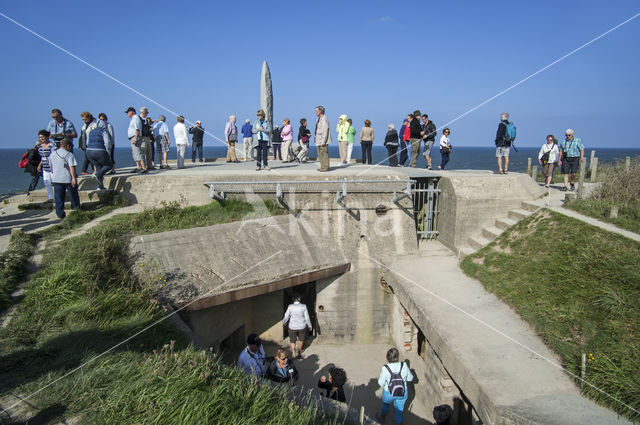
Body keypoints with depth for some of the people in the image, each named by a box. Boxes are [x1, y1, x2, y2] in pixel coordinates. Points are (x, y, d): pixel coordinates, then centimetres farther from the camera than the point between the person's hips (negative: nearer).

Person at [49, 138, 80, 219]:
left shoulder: (52, 154, 9)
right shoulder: (69, 154, -10)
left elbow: (51, 167, 17)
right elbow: (72, 167, -20)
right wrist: (74, 178, -22)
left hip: (56, 179, 5)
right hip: (68, 179, -5)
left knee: (59, 197, 6)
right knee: (73, 195, 16)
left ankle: (60, 213, 5)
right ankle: (76, 208, 25)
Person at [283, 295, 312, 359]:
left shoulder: (290, 306, -12)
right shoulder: (304, 306, -10)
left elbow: (286, 317, -7)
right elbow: (307, 317, -6)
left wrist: (284, 322, 14)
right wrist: (309, 325, 8)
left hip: (292, 326, -1)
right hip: (302, 326, 1)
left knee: (292, 340, 16)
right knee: (301, 338, 26)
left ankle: (293, 351, -5)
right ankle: (299, 350, 40)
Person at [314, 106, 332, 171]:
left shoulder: (324, 119, -15)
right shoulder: (319, 119, 16)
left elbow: (325, 131, -19)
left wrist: (323, 141, -22)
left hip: (323, 140, -10)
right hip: (319, 140, 10)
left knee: (324, 153, -7)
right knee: (320, 154, 12)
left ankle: (326, 167, -3)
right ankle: (322, 167, 18)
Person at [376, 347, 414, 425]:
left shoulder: (385, 368, -27)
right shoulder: (404, 365, -23)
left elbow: (381, 383, -17)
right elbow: (410, 378, -7)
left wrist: (379, 378, 2)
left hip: (389, 393, 0)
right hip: (403, 393, 1)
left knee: (386, 405, 30)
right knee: (399, 408, 27)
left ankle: (382, 418, 56)